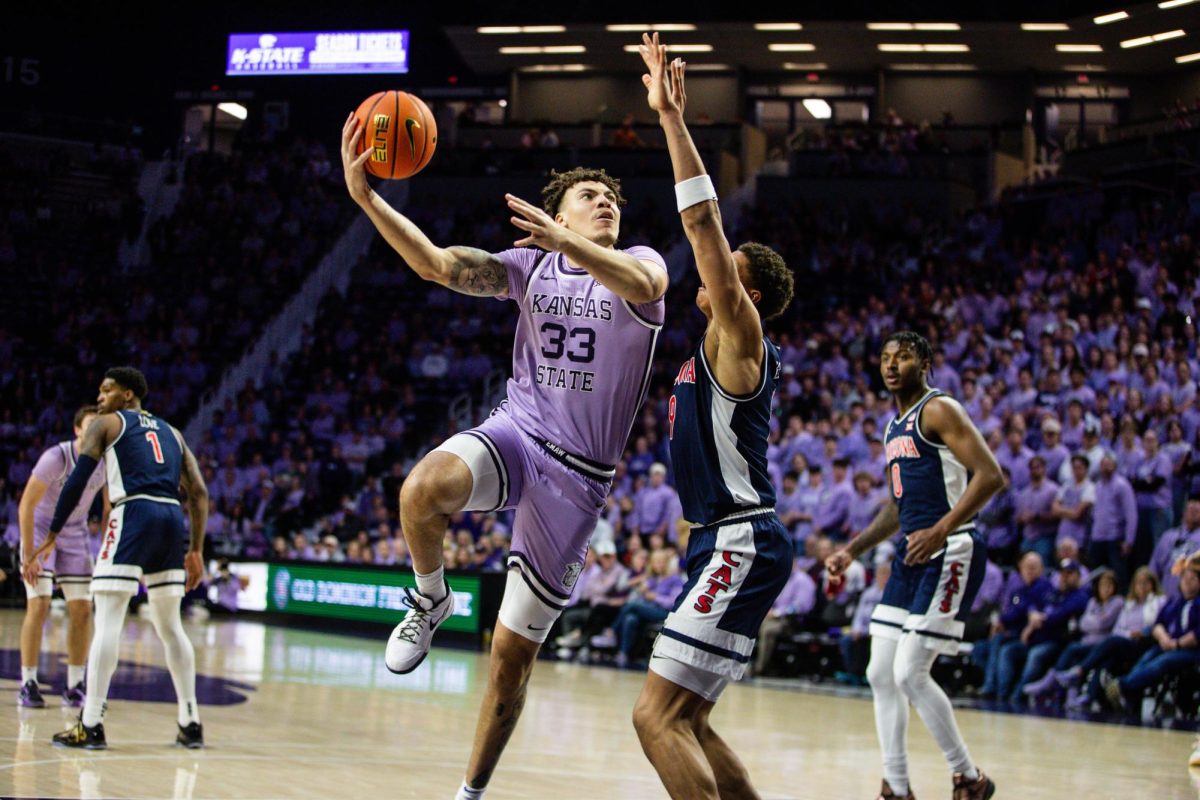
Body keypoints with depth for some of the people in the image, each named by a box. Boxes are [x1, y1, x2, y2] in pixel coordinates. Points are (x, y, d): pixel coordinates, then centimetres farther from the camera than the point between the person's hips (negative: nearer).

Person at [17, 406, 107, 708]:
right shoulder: (56, 458, -26)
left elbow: (110, 510, 2)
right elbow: (26, 506, -23)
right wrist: (29, 555, -26)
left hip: (75, 535, 4)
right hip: (41, 529, -4)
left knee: (82, 609, -2)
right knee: (39, 606, -14)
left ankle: (75, 686, 6)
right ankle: (28, 684, -5)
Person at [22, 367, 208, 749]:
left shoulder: (106, 424, 11)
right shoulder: (171, 433, 26)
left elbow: (75, 483, 2)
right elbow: (199, 493, 18)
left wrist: (49, 539, 5)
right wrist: (196, 551, 19)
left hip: (133, 515, -5)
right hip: (172, 519, 5)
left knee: (108, 620, -5)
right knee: (170, 625, 16)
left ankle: (91, 725, -11)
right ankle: (190, 724, 15)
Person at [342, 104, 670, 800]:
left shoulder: (639, 265, 0)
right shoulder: (531, 266, 8)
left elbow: (641, 285, -27)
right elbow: (439, 265, -6)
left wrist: (568, 244, -46)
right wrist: (365, 198, -20)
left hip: (579, 475, -1)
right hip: (515, 431, 1)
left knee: (514, 654, 3)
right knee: (424, 489, -37)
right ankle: (431, 602, -7)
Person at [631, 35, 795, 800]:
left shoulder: (740, 332, -6)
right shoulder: (724, 343, 17)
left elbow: (704, 220, -15)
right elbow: (707, 227, 24)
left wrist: (672, 117, -14)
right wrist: (673, 121, 25)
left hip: (741, 546, -10)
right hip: (728, 543, 10)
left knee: (658, 716, -15)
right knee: (686, 721, 13)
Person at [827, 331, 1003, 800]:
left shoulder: (939, 410, -9)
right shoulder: (894, 428, 19)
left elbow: (991, 475, -20)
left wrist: (941, 531, -28)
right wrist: (853, 551, 20)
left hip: (949, 553, -10)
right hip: (912, 554, 10)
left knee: (911, 674, -13)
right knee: (880, 674, 6)